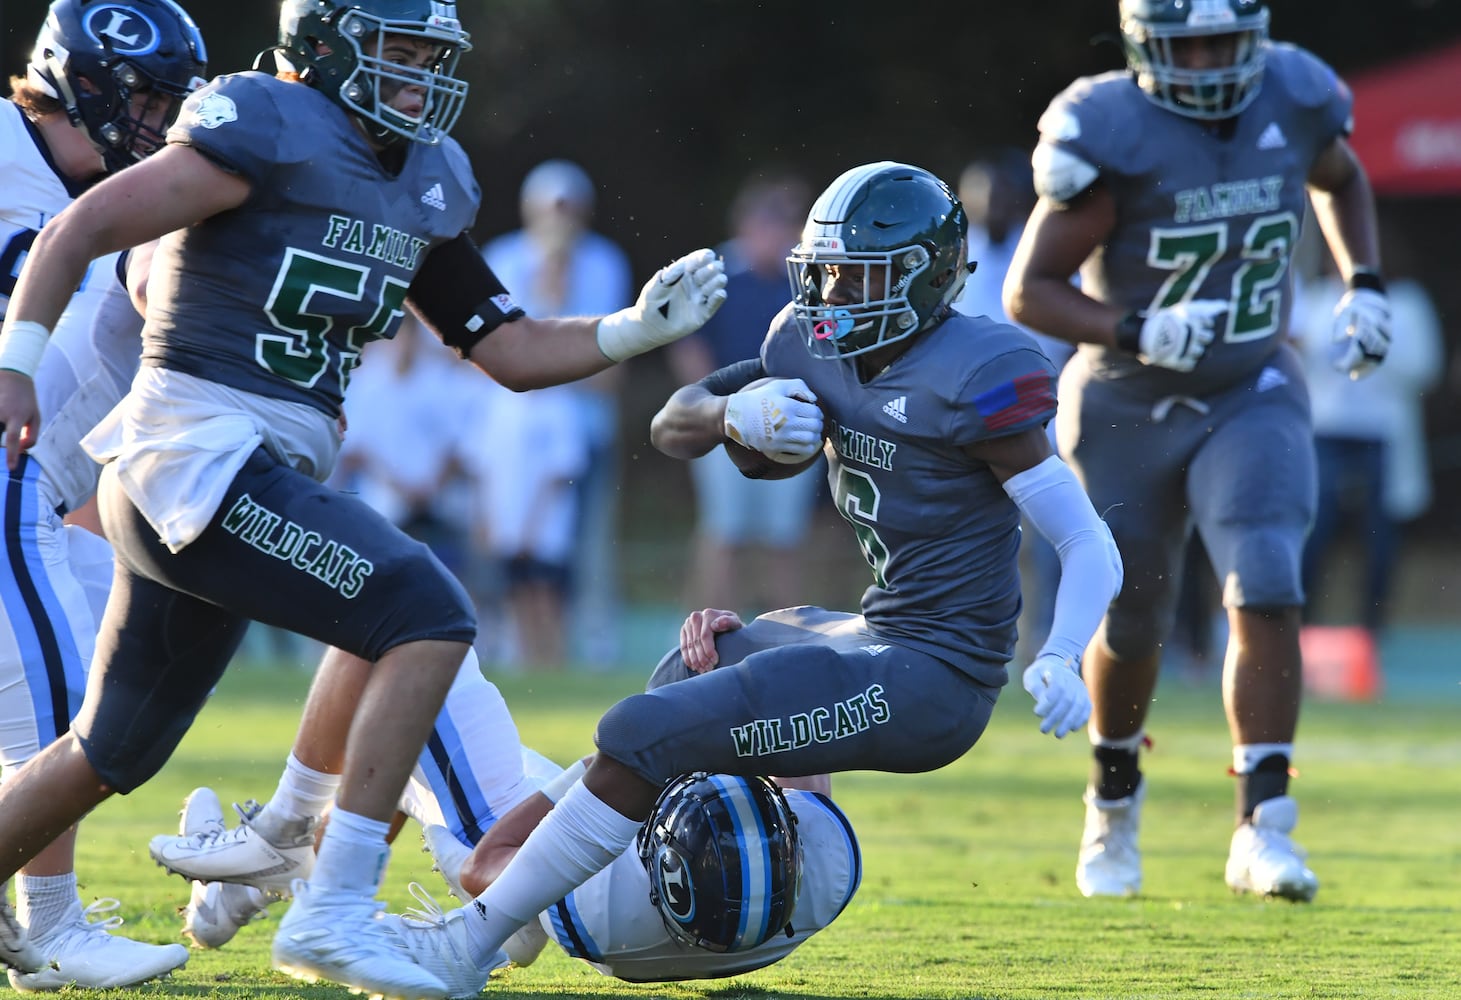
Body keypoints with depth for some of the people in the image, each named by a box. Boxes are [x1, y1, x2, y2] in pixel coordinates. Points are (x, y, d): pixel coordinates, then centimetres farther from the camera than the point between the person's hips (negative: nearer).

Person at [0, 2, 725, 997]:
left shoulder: (423, 186, 16)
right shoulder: (272, 132, -10)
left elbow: (514, 350, 18)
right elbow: (80, 230, -12)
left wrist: (638, 329, 4)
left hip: (262, 478, 9)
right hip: (199, 455, -9)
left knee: (109, 755, 18)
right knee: (428, 617, -18)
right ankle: (333, 911, -18)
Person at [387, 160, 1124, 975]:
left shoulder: (975, 379, -18)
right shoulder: (817, 349, 5)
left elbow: (1092, 548, -17)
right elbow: (670, 429, 11)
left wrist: (1061, 660, -35)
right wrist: (735, 411, -12)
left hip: (931, 680, -10)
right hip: (880, 636, 10)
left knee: (646, 736, -14)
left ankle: (471, 940, -6)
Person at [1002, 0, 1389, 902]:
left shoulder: (1294, 100, -9)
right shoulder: (1113, 134, -21)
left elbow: (1340, 179, 17)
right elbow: (1030, 290, -19)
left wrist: (1364, 285, 3)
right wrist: (1136, 333, -34)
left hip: (1253, 399, 2)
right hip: (1130, 411, -1)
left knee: (1266, 590, -20)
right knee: (1131, 626, 12)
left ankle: (1264, 826, -19)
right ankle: (1115, 795, 41)